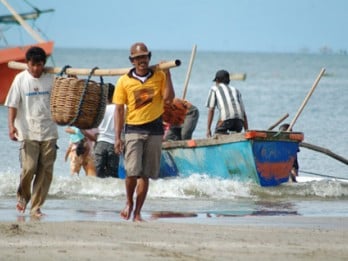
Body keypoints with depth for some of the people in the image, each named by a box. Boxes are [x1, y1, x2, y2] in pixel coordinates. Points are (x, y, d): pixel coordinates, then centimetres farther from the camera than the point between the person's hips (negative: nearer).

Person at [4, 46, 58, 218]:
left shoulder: (50, 80, 6)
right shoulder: (21, 79, 0)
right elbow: (13, 105, -2)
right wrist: (11, 125, -13)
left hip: (48, 132, 2)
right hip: (28, 132, -2)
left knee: (45, 171, -1)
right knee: (29, 167, -11)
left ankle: (36, 207, 7)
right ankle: (23, 196, 18)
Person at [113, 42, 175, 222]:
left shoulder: (159, 77, 5)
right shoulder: (124, 81, 2)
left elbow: (168, 98, -8)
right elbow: (119, 109, 3)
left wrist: (167, 74, -9)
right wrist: (117, 137, -3)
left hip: (154, 129, 1)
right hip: (133, 129, -1)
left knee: (145, 175, 4)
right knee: (132, 171, -14)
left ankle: (137, 212, 12)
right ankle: (129, 202, 12)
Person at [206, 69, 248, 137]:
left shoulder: (214, 88, 24)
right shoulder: (235, 90, 33)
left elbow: (211, 110, 14)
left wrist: (208, 129, 12)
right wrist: (246, 131, 23)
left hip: (226, 117, -4)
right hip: (239, 120, 4)